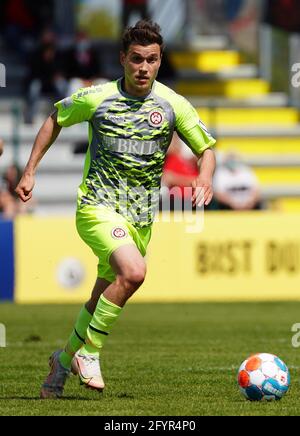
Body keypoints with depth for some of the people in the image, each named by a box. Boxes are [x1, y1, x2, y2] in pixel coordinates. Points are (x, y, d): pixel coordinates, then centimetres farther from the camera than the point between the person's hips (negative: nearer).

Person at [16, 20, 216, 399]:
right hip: (97, 207, -4)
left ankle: (64, 360, 34)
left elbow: (206, 149, 6)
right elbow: (55, 119, 13)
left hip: (141, 218, 4)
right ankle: (89, 353, -15)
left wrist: (204, 178, -16)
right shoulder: (96, 98, -5)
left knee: (104, 298, 11)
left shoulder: (173, 105, -2)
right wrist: (30, 172, 9)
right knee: (133, 270, -29)